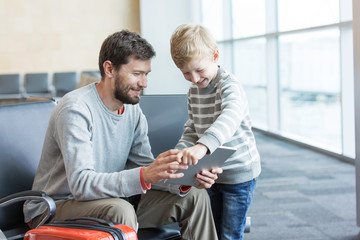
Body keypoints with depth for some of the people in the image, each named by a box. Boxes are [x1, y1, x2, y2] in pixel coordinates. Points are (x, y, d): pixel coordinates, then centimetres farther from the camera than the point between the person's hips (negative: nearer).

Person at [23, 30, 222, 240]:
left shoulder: (133, 110, 2)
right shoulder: (76, 108, -23)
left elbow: (144, 167, -1)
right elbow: (81, 184, -32)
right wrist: (145, 176, -45)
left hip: (111, 198, 7)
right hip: (55, 207, -7)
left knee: (194, 196, -2)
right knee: (121, 210, -38)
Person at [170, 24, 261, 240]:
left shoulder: (230, 86, -20)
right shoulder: (193, 91, 5)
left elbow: (230, 118, -40)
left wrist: (203, 145, -57)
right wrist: (180, 151, -9)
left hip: (239, 173, -7)